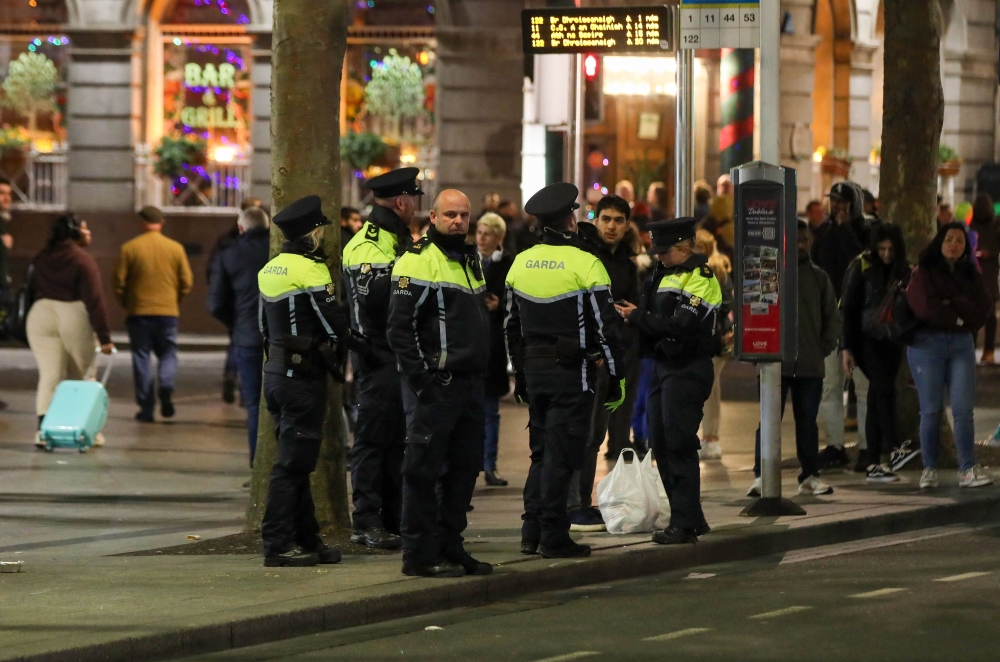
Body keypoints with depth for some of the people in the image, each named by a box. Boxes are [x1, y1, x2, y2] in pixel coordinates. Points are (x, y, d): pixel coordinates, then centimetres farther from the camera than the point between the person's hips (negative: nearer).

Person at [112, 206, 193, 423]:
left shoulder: (129, 248, -4)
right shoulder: (175, 248, 1)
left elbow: (118, 283, -3)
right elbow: (186, 283, 3)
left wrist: (127, 304, 13)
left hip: (138, 312, -1)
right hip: (168, 311, 1)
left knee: (141, 356, 5)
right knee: (167, 352, 13)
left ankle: (146, 408, 3)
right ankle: (166, 385, -16)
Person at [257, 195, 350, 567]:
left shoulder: (270, 269, 12)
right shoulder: (310, 270, -15)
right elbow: (336, 324, -14)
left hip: (276, 371, 9)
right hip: (303, 377, -9)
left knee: (294, 460, 14)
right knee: (293, 462, -7)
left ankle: (306, 539, 19)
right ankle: (278, 544, -7)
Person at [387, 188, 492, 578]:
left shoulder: (470, 261, 18)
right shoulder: (417, 261, -10)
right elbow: (400, 327, -15)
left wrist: (481, 370, 19)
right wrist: (421, 377, -19)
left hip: (469, 383, 9)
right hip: (434, 384, -9)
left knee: (464, 469, 12)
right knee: (424, 471, -5)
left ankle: (449, 547, 21)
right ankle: (420, 556, -2)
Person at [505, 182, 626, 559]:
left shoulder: (521, 263, 7)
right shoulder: (585, 264, -11)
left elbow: (512, 326, 14)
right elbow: (606, 326, -12)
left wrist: (520, 374, 22)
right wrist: (616, 378, -5)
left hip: (533, 369, 6)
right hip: (572, 372, -6)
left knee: (542, 452, 15)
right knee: (561, 455, -3)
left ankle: (532, 532, 13)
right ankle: (553, 537, -2)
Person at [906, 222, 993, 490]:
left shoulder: (970, 274, 13)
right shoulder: (922, 273, 0)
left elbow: (983, 307, -2)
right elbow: (926, 307, -14)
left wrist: (950, 304, -10)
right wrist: (960, 315, -6)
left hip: (961, 344, 3)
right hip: (928, 344, -3)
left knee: (963, 409, -4)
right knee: (931, 410, -1)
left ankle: (967, 470, -5)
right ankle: (929, 469, 5)